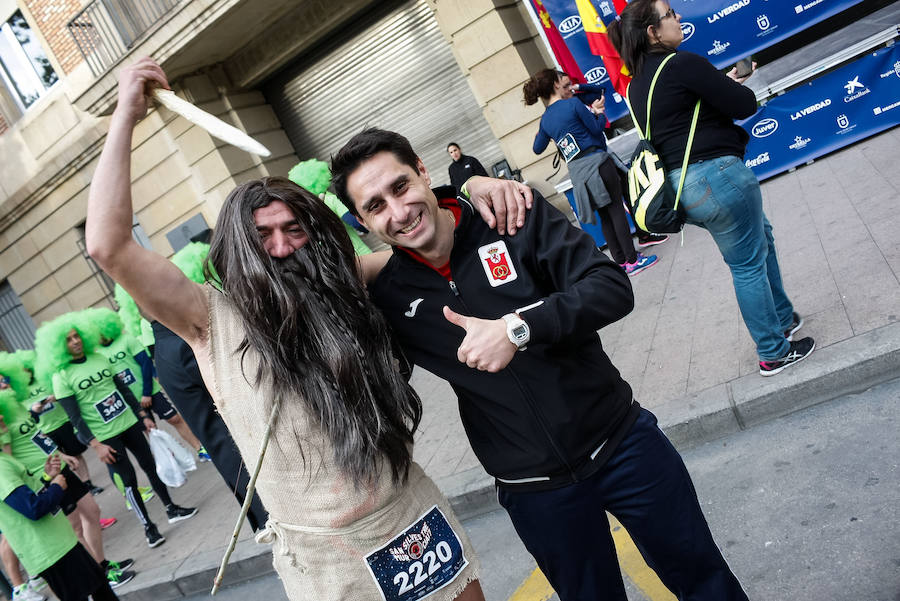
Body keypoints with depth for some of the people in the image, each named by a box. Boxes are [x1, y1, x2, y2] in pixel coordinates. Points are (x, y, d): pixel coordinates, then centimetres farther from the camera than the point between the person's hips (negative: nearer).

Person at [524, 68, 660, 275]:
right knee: (616, 209, -1)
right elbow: (597, 128, -5)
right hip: (596, 162, -6)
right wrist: (599, 111, 12)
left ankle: (621, 262, 14)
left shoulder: (545, 120, 10)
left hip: (576, 171, 6)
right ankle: (633, 260, -1)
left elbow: (537, 148, 22)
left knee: (605, 215, 12)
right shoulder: (573, 103, -8)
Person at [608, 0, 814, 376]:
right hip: (716, 175, -9)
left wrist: (724, 84, 15)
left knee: (761, 238, 27)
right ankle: (774, 353, 20)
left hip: (682, 186, 9)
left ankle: (781, 318, 40)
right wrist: (733, 86, 9)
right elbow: (745, 105, -12)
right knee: (748, 266, 5)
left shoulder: (637, 85, 11)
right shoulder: (683, 63, -15)